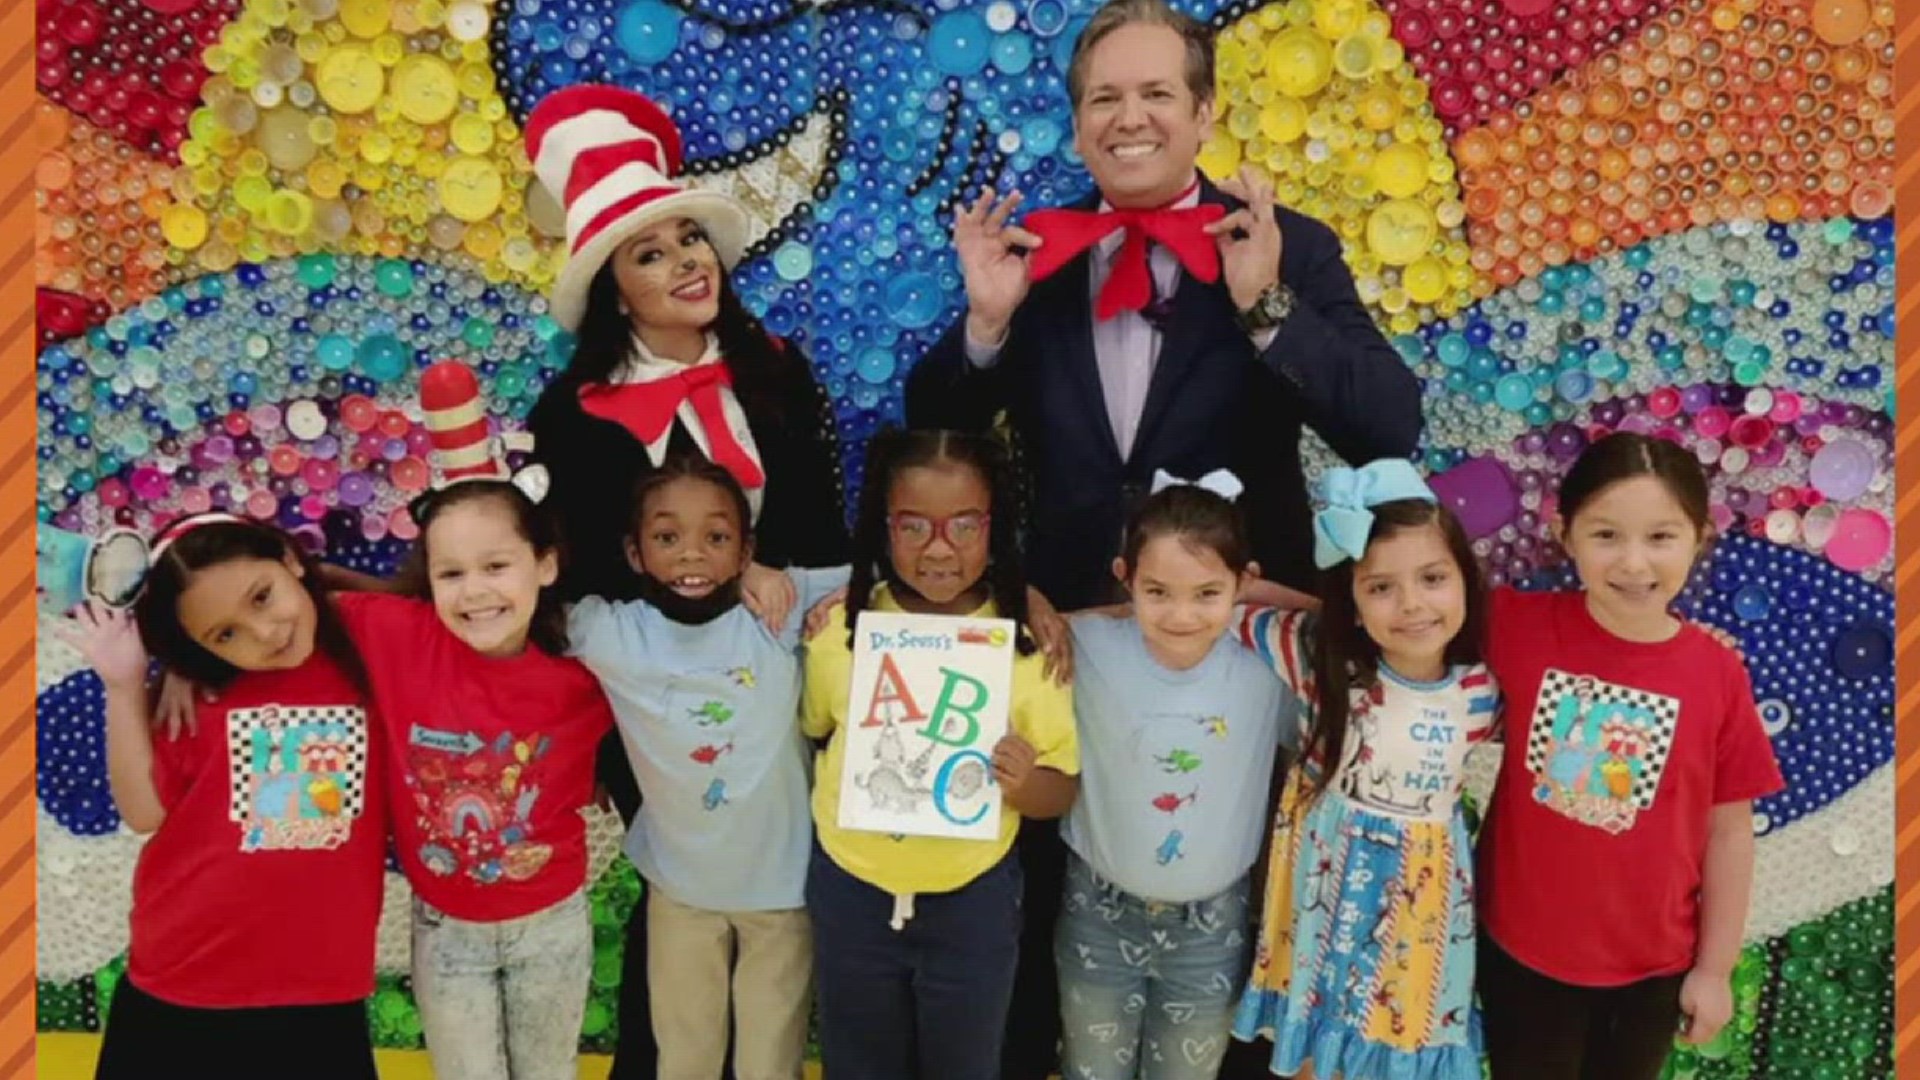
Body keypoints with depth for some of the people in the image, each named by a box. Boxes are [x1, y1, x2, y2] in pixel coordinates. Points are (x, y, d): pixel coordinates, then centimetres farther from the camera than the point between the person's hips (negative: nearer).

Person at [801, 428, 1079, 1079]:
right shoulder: (840, 631, -8)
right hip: (851, 895, 1)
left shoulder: (1030, 643, -13)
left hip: (973, 901, -1)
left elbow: (1062, 791, -7)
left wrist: (1024, 783, -25)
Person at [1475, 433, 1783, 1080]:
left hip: (1653, 963, 1)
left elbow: (1729, 831, -5)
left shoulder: (1718, 675, -13)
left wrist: (1715, 967, 0)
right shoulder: (1519, 628, -15)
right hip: (1519, 947, -1)